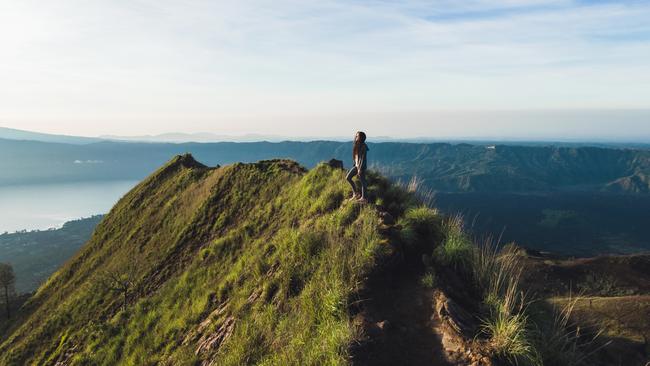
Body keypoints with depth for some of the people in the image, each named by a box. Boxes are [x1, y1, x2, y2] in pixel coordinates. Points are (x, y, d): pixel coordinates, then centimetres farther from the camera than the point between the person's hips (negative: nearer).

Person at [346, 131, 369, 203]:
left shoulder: (363, 146, -15)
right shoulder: (357, 146, 10)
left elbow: (363, 158, -18)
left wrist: (360, 168, -20)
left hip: (362, 166, -9)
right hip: (357, 165, 9)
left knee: (362, 182, 0)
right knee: (348, 177, 7)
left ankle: (363, 198, 10)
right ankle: (355, 193, 16)